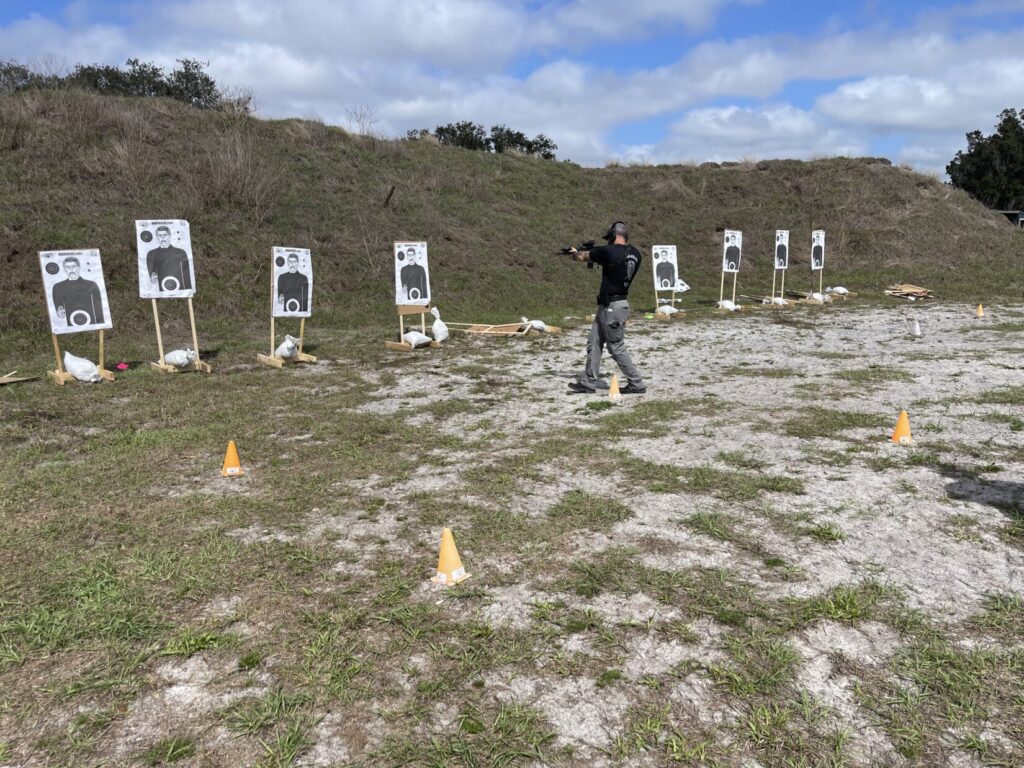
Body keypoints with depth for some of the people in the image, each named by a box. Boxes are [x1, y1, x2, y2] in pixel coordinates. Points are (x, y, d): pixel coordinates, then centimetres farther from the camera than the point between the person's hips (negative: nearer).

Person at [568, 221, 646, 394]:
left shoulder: (608, 251, -16)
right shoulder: (635, 254, 5)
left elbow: (583, 256, 0)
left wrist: (575, 252, 24)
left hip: (612, 307, -9)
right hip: (607, 306, 9)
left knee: (617, 348, -1)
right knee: (594, 342, 13)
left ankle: (636, 384, 6)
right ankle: (589, 381, 18)